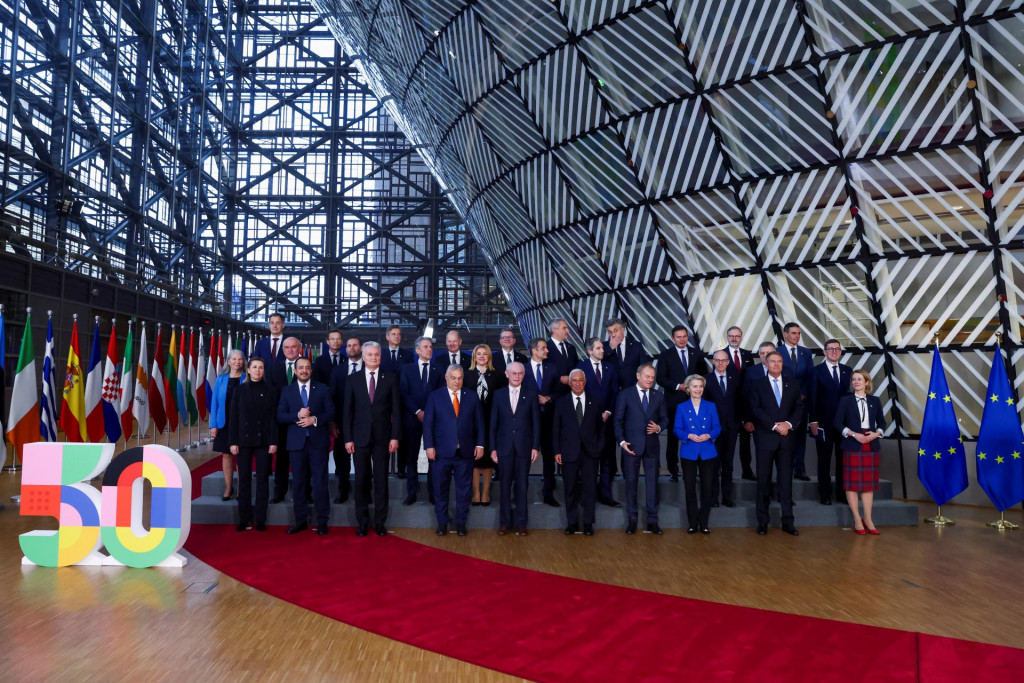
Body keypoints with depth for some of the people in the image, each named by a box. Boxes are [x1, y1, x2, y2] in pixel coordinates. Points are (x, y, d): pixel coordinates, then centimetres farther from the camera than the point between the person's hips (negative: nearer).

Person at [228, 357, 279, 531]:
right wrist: (233, 441, -3)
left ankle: (260, 519, 9)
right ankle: (244, 518, 12)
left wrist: (274, 441, -6)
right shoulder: (240, 390, 5)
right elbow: (234, 417, 4)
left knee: (262, 479, 3)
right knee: (244, 479, 5)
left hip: (264, 440, -1)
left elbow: (274, 417, 0)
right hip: (244, 439, 1)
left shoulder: (270, 390, 2)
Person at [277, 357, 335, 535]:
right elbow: (280, 416, 1)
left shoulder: (322, 389, 7)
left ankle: (322, 521, 7)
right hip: (296, 442, 1)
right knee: (298, 482, 7)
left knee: (320, 482, 0)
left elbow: (330, 412, 2)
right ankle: (301, 520, 16)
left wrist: (315, 419, -15)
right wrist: (297, 415, -15)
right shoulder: (287, 391, 9)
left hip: (318, 441, -1)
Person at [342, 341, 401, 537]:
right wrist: (348, 438, -3)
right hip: (360, 437, 1)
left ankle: (380, 522, 14)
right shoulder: (352, 380, 4)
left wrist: (395, 436, -5)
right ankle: (362, 522, 17)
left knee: (381, 480, 4)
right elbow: (347, 411, 3)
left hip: (382, 437, 0)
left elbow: (396, 409, 1)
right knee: (361, 480, 5)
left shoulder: (390, 378, 2)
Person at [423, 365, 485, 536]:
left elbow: (479, 422, 7)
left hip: (466, 452, 1)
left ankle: (461, 523, 20)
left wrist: (480, 444, 1)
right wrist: (429, 446, -8)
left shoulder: (472, 396, 6)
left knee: (464, 490, 7)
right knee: (440, 489, 8)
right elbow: (428, 423, -1)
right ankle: (442, 522, 22)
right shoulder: (435, 396, 2)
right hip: (442, 451, -1)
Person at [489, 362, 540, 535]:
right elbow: (493, 423, 5)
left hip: (524, 447, -1)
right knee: (504, 485, 5)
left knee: (522, 485, 4)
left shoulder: (531, 394, 3)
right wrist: (492, 448, 0)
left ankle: (521, 523, 13)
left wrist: (535, 447, -3)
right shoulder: (498, 394, 5)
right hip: (504, 447, 1)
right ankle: (505, 522, 14)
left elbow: (536, 423, 2)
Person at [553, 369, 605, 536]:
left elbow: (600, 427, 10)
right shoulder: (561, 402, 5)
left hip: (590, 452, 0)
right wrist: (557, 451, -2)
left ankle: (588, 523, 12)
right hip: (569, 452, 0)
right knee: (570, 489, 5)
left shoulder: (595, 402, 7)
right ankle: (572, 523, 16)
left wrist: (599, 447, 0)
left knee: (590, 488, 2)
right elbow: (556, 429, 4)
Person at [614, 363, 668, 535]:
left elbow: (664, 418, 12)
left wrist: (659, 427, -10)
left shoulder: (659, 396, 9)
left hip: (652, 446, 2)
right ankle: (632, 520, 16)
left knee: (652, 482, 5)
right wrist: (621, 441, -12)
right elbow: (618, 420, -2)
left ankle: (652, 521, 14)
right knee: (631, 482, 5)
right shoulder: (625, 394, -1)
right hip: (631, 445, -2)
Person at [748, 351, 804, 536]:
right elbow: (755, 409, -6)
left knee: (786, 480, 4)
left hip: (787, 437, 2)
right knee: (763, 480, 3)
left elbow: (799, 408, 5)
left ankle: (788, 521, 11)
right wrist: (775, 425, -15)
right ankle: (762, 521, 10)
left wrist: (789, 424, -12)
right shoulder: (757, 384, 3)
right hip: (765, 437, -2)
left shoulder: (793, 384, 11)